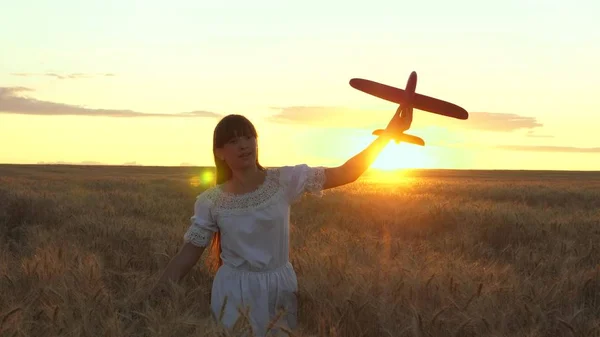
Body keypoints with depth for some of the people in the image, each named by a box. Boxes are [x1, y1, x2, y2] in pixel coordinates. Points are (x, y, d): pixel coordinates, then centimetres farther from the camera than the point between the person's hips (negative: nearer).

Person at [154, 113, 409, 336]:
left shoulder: (285, 180, -6)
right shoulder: (210, 202, -7)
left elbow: (346, 173, -10)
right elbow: (187, 256, -3)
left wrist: (388, 133, -18)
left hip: (280, 288, 2)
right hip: (234, 293, -1)